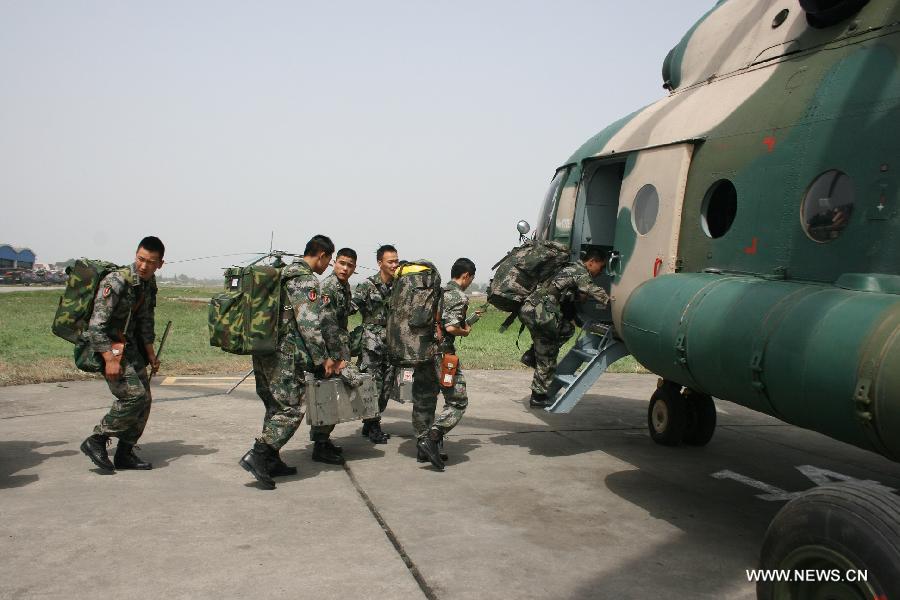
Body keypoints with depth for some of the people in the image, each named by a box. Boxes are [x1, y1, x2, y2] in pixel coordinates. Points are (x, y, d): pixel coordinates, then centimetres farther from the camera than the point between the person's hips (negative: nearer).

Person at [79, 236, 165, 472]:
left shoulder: (150, 284, 4)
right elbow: (96, 324, -25)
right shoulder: (116, 282, -21)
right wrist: (110, 359, -30)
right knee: (134, 395, -18)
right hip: (108, 347, -8)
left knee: (144, 399, 6)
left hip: (130, 345, 9)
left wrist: (151, 354, 16)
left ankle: (124, 454, 15)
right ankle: (96, 440, -3)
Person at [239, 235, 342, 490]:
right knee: (293, 408, -5)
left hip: (263, 352, 10)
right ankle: (257, 456, -11)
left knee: (276, 407, 17)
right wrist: (322, 359, -10)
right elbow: (309, 324, -18)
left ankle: (271, 461, 22)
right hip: (285, 356, -10)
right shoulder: (306, 280, -12)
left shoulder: (285, 273, 18)